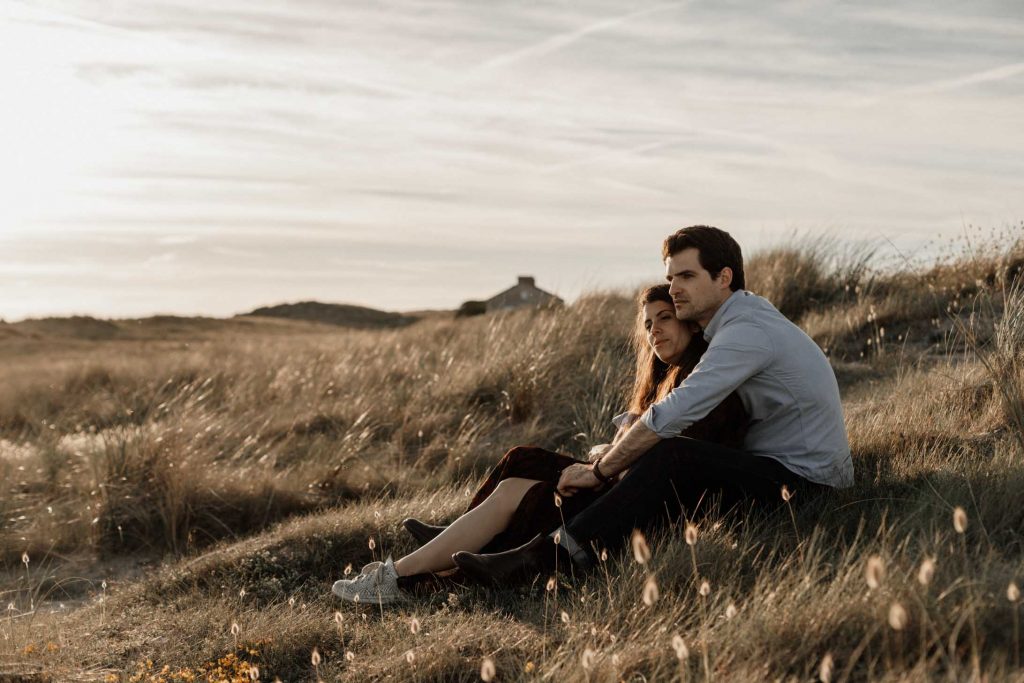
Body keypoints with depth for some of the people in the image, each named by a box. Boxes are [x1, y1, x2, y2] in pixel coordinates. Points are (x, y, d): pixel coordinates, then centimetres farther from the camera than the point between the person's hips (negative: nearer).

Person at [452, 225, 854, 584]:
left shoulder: (746, 331, -19)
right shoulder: (744, 319, 14)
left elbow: (673, 414, -26)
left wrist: (599, 470, -17)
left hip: (803, 479, -11)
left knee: (673, 458, -29)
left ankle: (557, 554, -32)